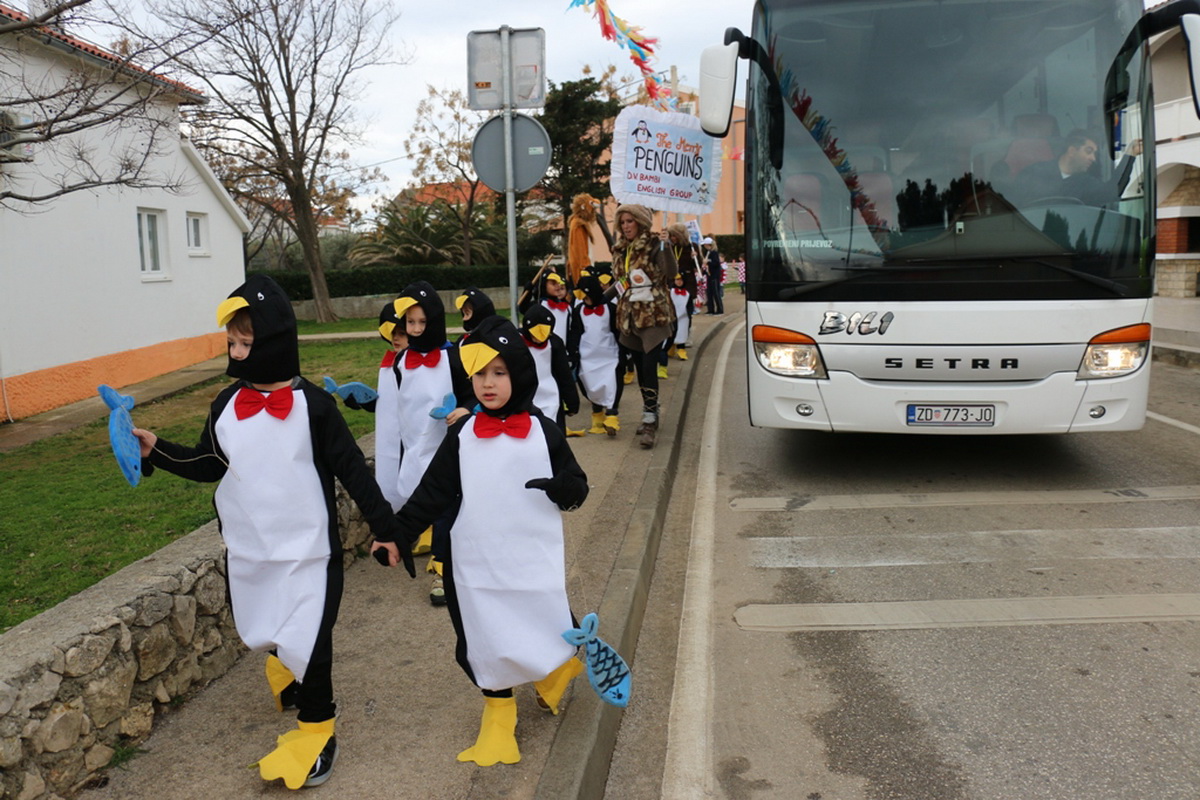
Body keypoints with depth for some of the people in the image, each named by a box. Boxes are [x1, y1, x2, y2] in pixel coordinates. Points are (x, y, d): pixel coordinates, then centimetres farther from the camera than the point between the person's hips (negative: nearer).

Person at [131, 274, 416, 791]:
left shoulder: (312, 405, -13)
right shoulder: (226, 405, 0)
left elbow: (352, 469, -10)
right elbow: (209, 464, 13)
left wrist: (385, 526, -10)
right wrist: (156, 450, 1)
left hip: (307, 552, -5)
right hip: (246, 552, 5)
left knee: (305, 642, -1)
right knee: (261, 632, 19)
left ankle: (316, 727, 22)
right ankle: (286, 669, 52)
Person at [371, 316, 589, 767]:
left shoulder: (543, 432, -3)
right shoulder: (462, 437, 1)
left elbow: (577, 489, -1)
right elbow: (432, 492, 3)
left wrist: (563, 486, -23)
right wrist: (396, 534, -4)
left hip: (534, 561, -1)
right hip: (477, 566, 2)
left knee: (546, 629, 7)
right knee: (485, 639, 9)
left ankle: (554, 669, 43)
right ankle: (499, 709, 34)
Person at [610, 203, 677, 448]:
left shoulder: (653, 245, -8)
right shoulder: (619, 250, 11)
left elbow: (672, 272, -21)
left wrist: (665, 246, -33)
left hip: (653, 315, -6)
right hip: (630, 316, 7)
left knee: (649, 366, -13)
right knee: (640, 367, 11)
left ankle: (650, 421, -10)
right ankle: (650, 415, 23)